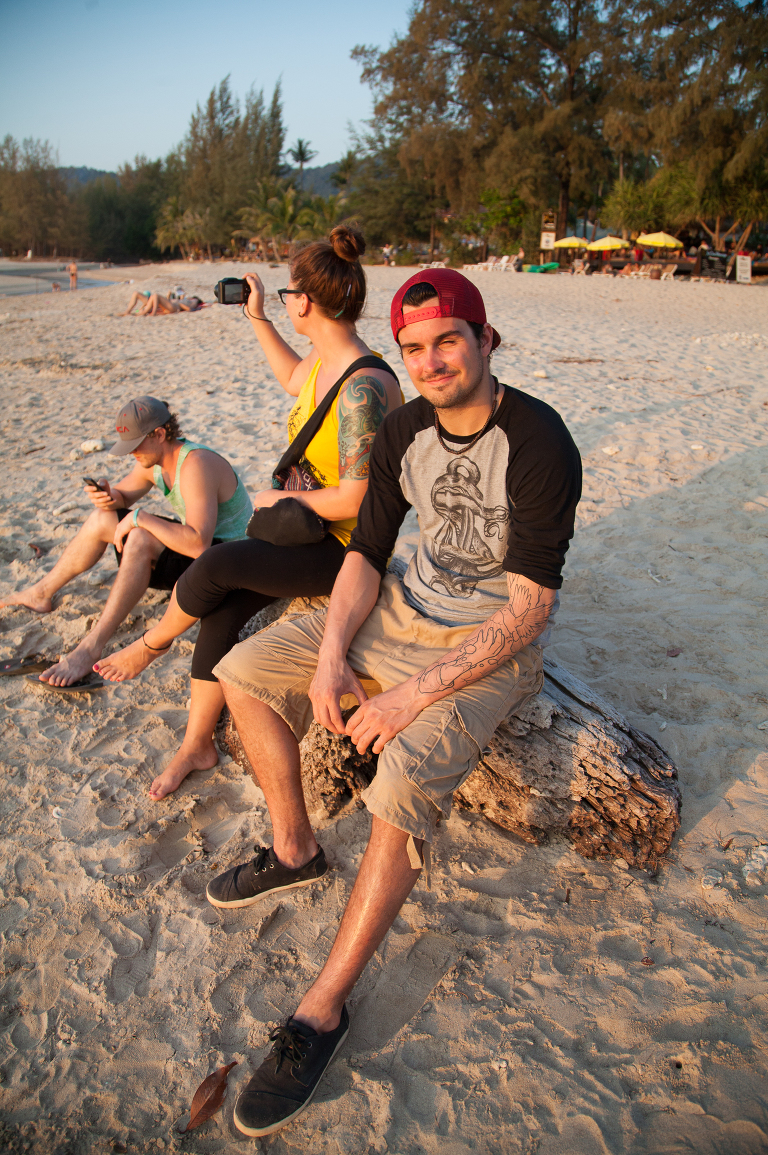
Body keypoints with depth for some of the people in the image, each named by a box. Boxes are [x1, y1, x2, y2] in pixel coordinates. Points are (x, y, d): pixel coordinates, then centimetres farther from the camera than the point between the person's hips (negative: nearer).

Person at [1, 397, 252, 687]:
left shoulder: (196, 465, -30)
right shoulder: (154, 460, 0)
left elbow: (197, 544, -41)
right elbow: (122, 495, 17)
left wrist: (139, 517, -31)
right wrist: (107, 495, -9)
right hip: (197, 543, 10)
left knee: (140, 539, -34)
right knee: (102, 519, 8)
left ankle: (92, 647, -29)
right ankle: (41, 593, 25)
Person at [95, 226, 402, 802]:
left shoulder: (363, 388, -27)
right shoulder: (322, 362, 3)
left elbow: (355, 500, -28)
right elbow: (292, 378, 31)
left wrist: (279, 497, -14)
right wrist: (257, 318, 24)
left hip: (347, 548, -9)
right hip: (307, 526, 9)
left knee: (216, 565, -19)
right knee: (223, 611, -3)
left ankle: (152, 643, 13)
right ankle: (198, 744, 13)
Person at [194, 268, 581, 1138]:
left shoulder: (539, 444, -20)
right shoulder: (405, 431, -1)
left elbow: (530, 607, -23)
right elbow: (367, 551, 4)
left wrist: (420, 691, -28)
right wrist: (331, 653, -11)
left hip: (491, 645, -7)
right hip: (404, 612, 7)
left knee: (403, 788, -30)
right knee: (244, 672, 1)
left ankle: (322, 1010, -9)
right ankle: (294, 850, 19)